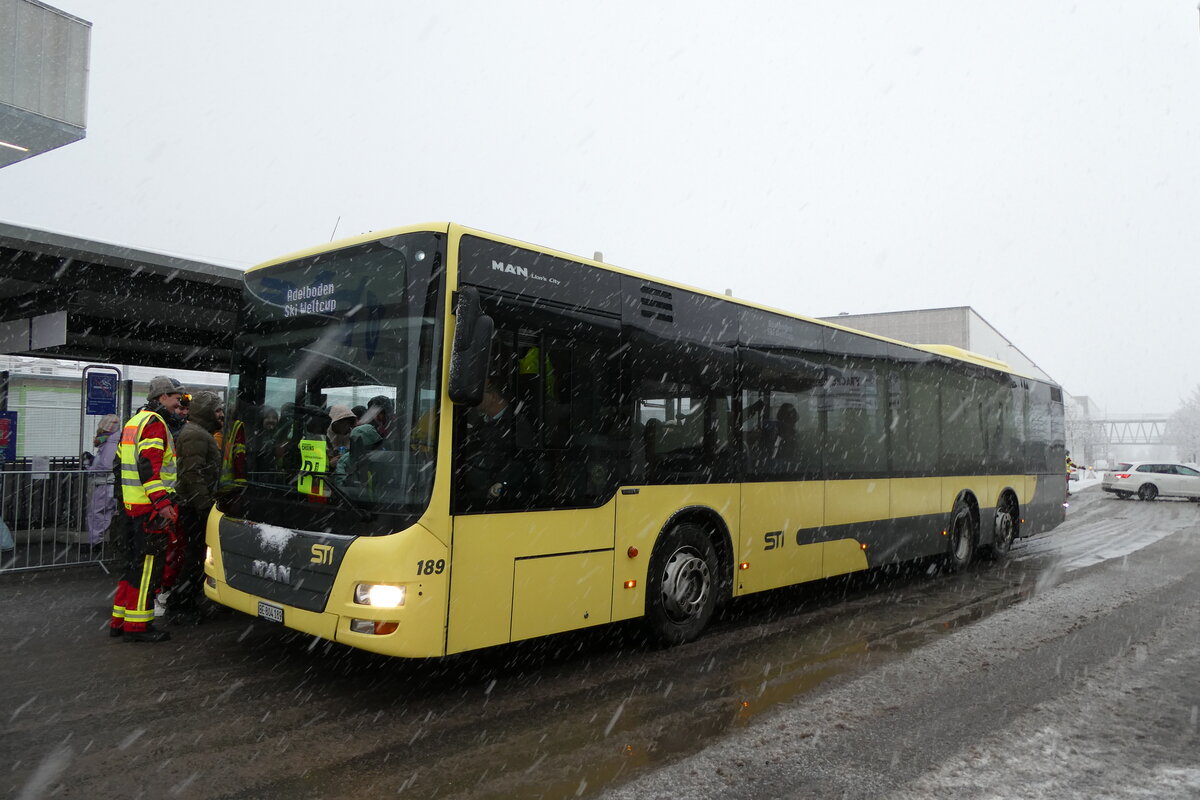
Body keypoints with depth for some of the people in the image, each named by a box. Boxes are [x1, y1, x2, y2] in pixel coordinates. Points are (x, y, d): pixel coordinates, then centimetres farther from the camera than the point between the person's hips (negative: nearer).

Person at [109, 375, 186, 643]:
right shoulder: (154, 423, -12)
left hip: (132, 506, 10)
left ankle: (119, 620, 23)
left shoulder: (133, 422, 21)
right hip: (151, 508, -10)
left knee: (134, 563, 16)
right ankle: (137, 624, -1)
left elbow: (122, 462, 26)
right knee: (148, 565, -5)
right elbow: (149, 465, -22)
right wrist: (162, 502, -25)